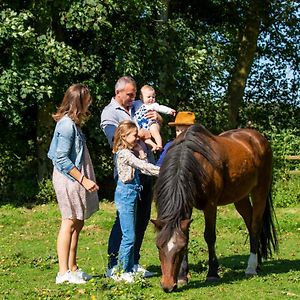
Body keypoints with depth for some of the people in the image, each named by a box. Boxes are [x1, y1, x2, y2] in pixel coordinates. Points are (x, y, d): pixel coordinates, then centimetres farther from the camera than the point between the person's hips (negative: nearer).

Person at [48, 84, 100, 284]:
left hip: (75, 179, 10)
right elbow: (62, 159, -21)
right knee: (70, 223, -7)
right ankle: (64, 273, -4)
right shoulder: (67, 125, -17)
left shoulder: (71, 123, 12)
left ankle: (72, 268, 20)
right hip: (69, 179, -10)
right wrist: (84, 180, -19)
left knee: (78, 223, 13)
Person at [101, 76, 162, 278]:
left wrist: (157, 117, 2)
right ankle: (113, 265, -2)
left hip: (146, 169, 7)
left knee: (143, 217, 10)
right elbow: (116, 140, -18)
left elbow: (160, 123, 24)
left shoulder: (138, 105, 15)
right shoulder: (109, 113, -4)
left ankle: (133, 263, 19)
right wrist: (139, 134, -18)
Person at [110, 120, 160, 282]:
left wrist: (141, 153, 0)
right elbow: (144, 167, -20)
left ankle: (129, 269, 19)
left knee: (130, 235, 13)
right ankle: (120, 271, -1)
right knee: (129, 236, -7)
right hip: (125, 194, -10)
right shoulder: (124, 153, -16)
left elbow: (143, 167, 8)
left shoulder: (129, 152, 13)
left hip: (131, 194, 10)